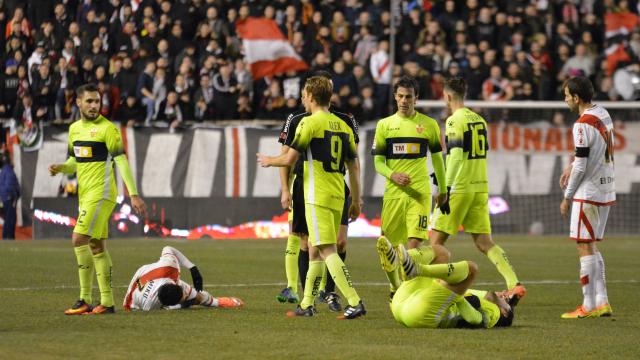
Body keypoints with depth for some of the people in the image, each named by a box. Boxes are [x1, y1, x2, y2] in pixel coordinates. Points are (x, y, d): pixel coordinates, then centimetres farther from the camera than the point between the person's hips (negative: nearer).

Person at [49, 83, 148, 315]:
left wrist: (134, 194, -19)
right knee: (97, 247, 8)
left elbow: (121, 161, -13)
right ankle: (107, 302, 11)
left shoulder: (107, 128, -9)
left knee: (79, 239, -16)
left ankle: (85, 300, -12)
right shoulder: (75, 128, 13)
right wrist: (60, 168, 0)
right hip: (85, 195, 8)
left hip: (100, 193, -8)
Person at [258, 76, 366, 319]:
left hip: (317, 197, -8)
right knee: (315, 250, 17)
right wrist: (356, 201, 19)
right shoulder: (343, 126, 13)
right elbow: (353, 166, 14)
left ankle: (354, 302, -21)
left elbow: (290, 159, -10)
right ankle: (307, 305, 22)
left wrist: (269, 161, 11)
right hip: (337, 198, 8)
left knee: (327, 251, -11)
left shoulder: (309, 123, -9)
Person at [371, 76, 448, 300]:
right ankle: (395, 287, 26)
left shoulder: (429, 125, 5)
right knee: (388, 247, 5)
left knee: (414, 245, -19)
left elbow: (437, 158, 15)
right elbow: (378, 162, 5)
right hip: (393, 193, 2)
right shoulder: (384, 125, 6)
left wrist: (443, 190, 17)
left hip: (420, 192, -2)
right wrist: (393, 175, -15)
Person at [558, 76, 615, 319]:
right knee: (591, 247, 15)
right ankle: (602, 302, 12)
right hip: (606, 190, 9)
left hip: (588, 192, -9)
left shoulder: (583, 124, -17)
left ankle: (589, 306, -3)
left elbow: (581, 166, -17)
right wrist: (571, 168, 17)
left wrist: (568, 197, -8)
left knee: (585, 247, -3)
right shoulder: (603, 115, 10)